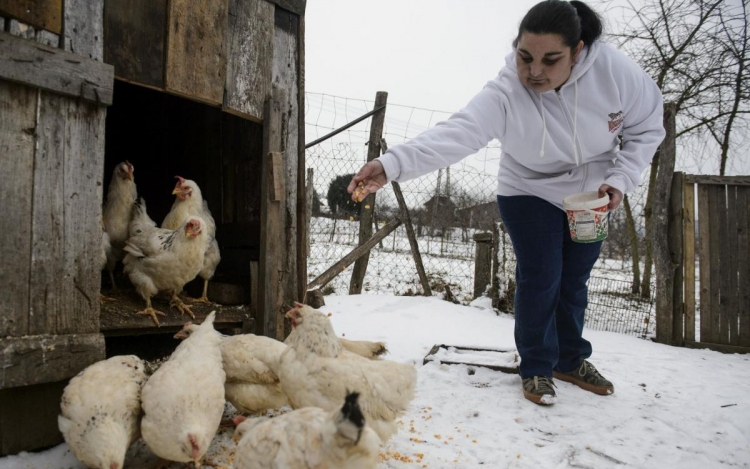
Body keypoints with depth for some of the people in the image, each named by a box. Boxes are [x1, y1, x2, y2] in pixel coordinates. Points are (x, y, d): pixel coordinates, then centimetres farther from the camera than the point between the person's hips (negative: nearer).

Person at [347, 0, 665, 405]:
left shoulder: (613, 69, -26)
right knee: (539, 279, -7)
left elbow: (647, 127, -10)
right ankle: (536, 368, 14)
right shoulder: (504, 95, -33)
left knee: (574, 280, 13)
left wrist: (621, 178, -23)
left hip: (591, 195, 3)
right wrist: (391, 165, -65)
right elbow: (455, 134, -49)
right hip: (530, 194, -3)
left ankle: (571, 360, 33)